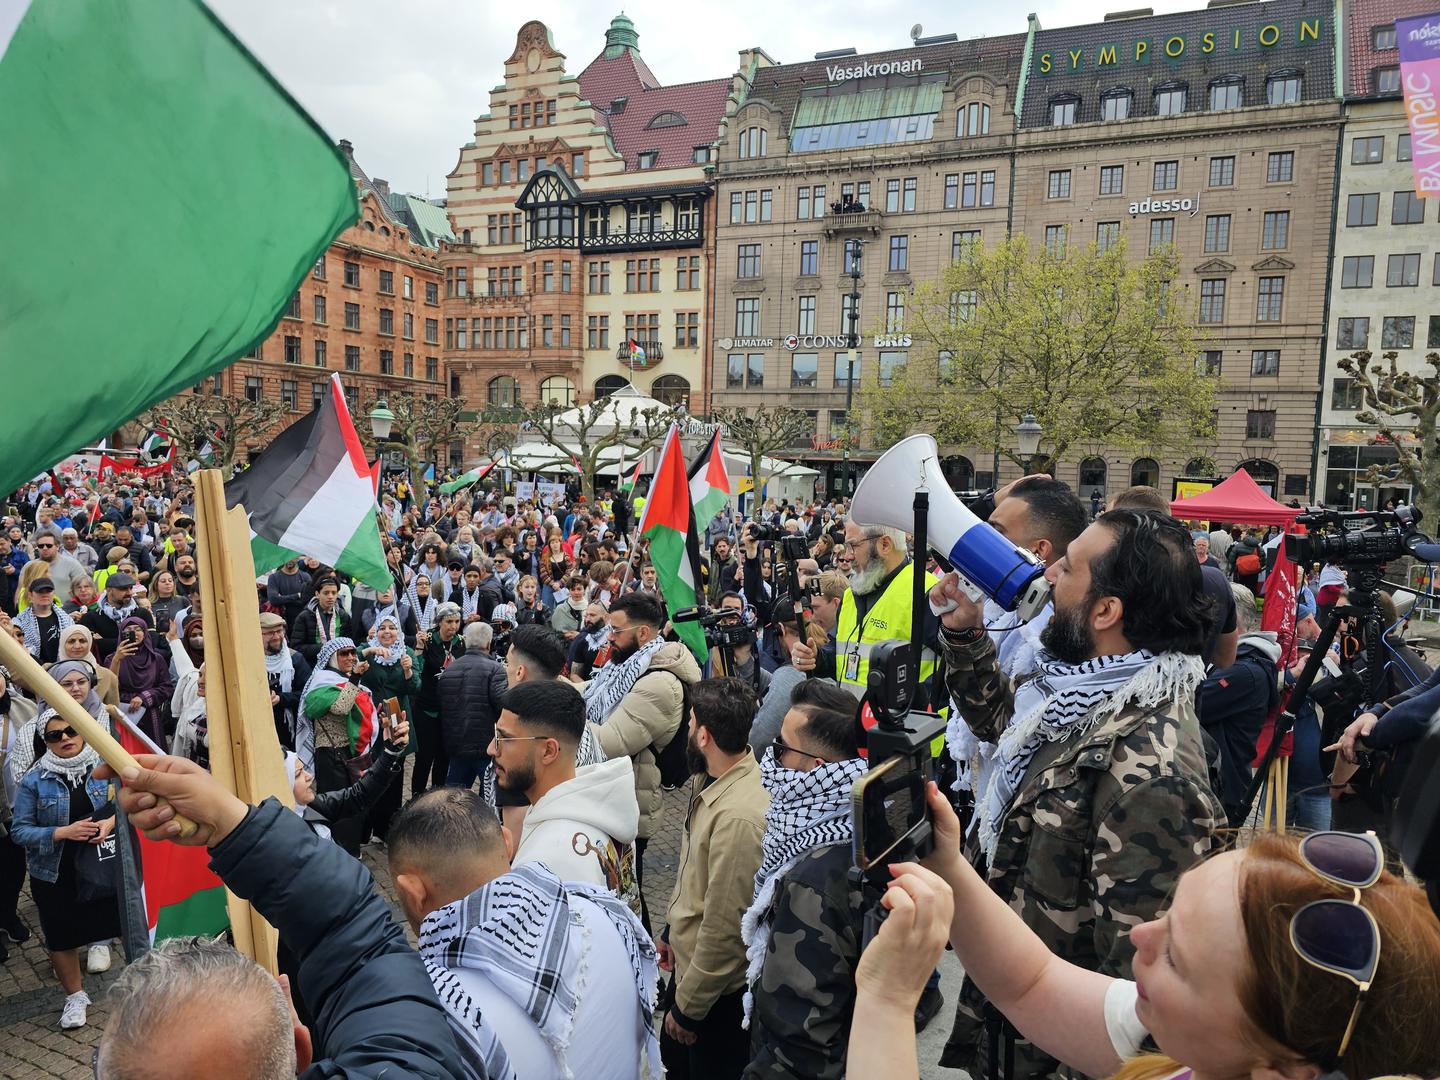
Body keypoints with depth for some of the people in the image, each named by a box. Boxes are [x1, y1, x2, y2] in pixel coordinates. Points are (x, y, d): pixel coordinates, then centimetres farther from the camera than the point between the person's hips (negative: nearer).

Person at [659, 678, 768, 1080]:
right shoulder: (706, 780, -6)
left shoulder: (738, 817, -34)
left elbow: (723, 929, -28)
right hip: (689, 963, 8)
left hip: (720, 989, -8)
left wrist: (687, 1008, -16)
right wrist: (671, 930, 18)